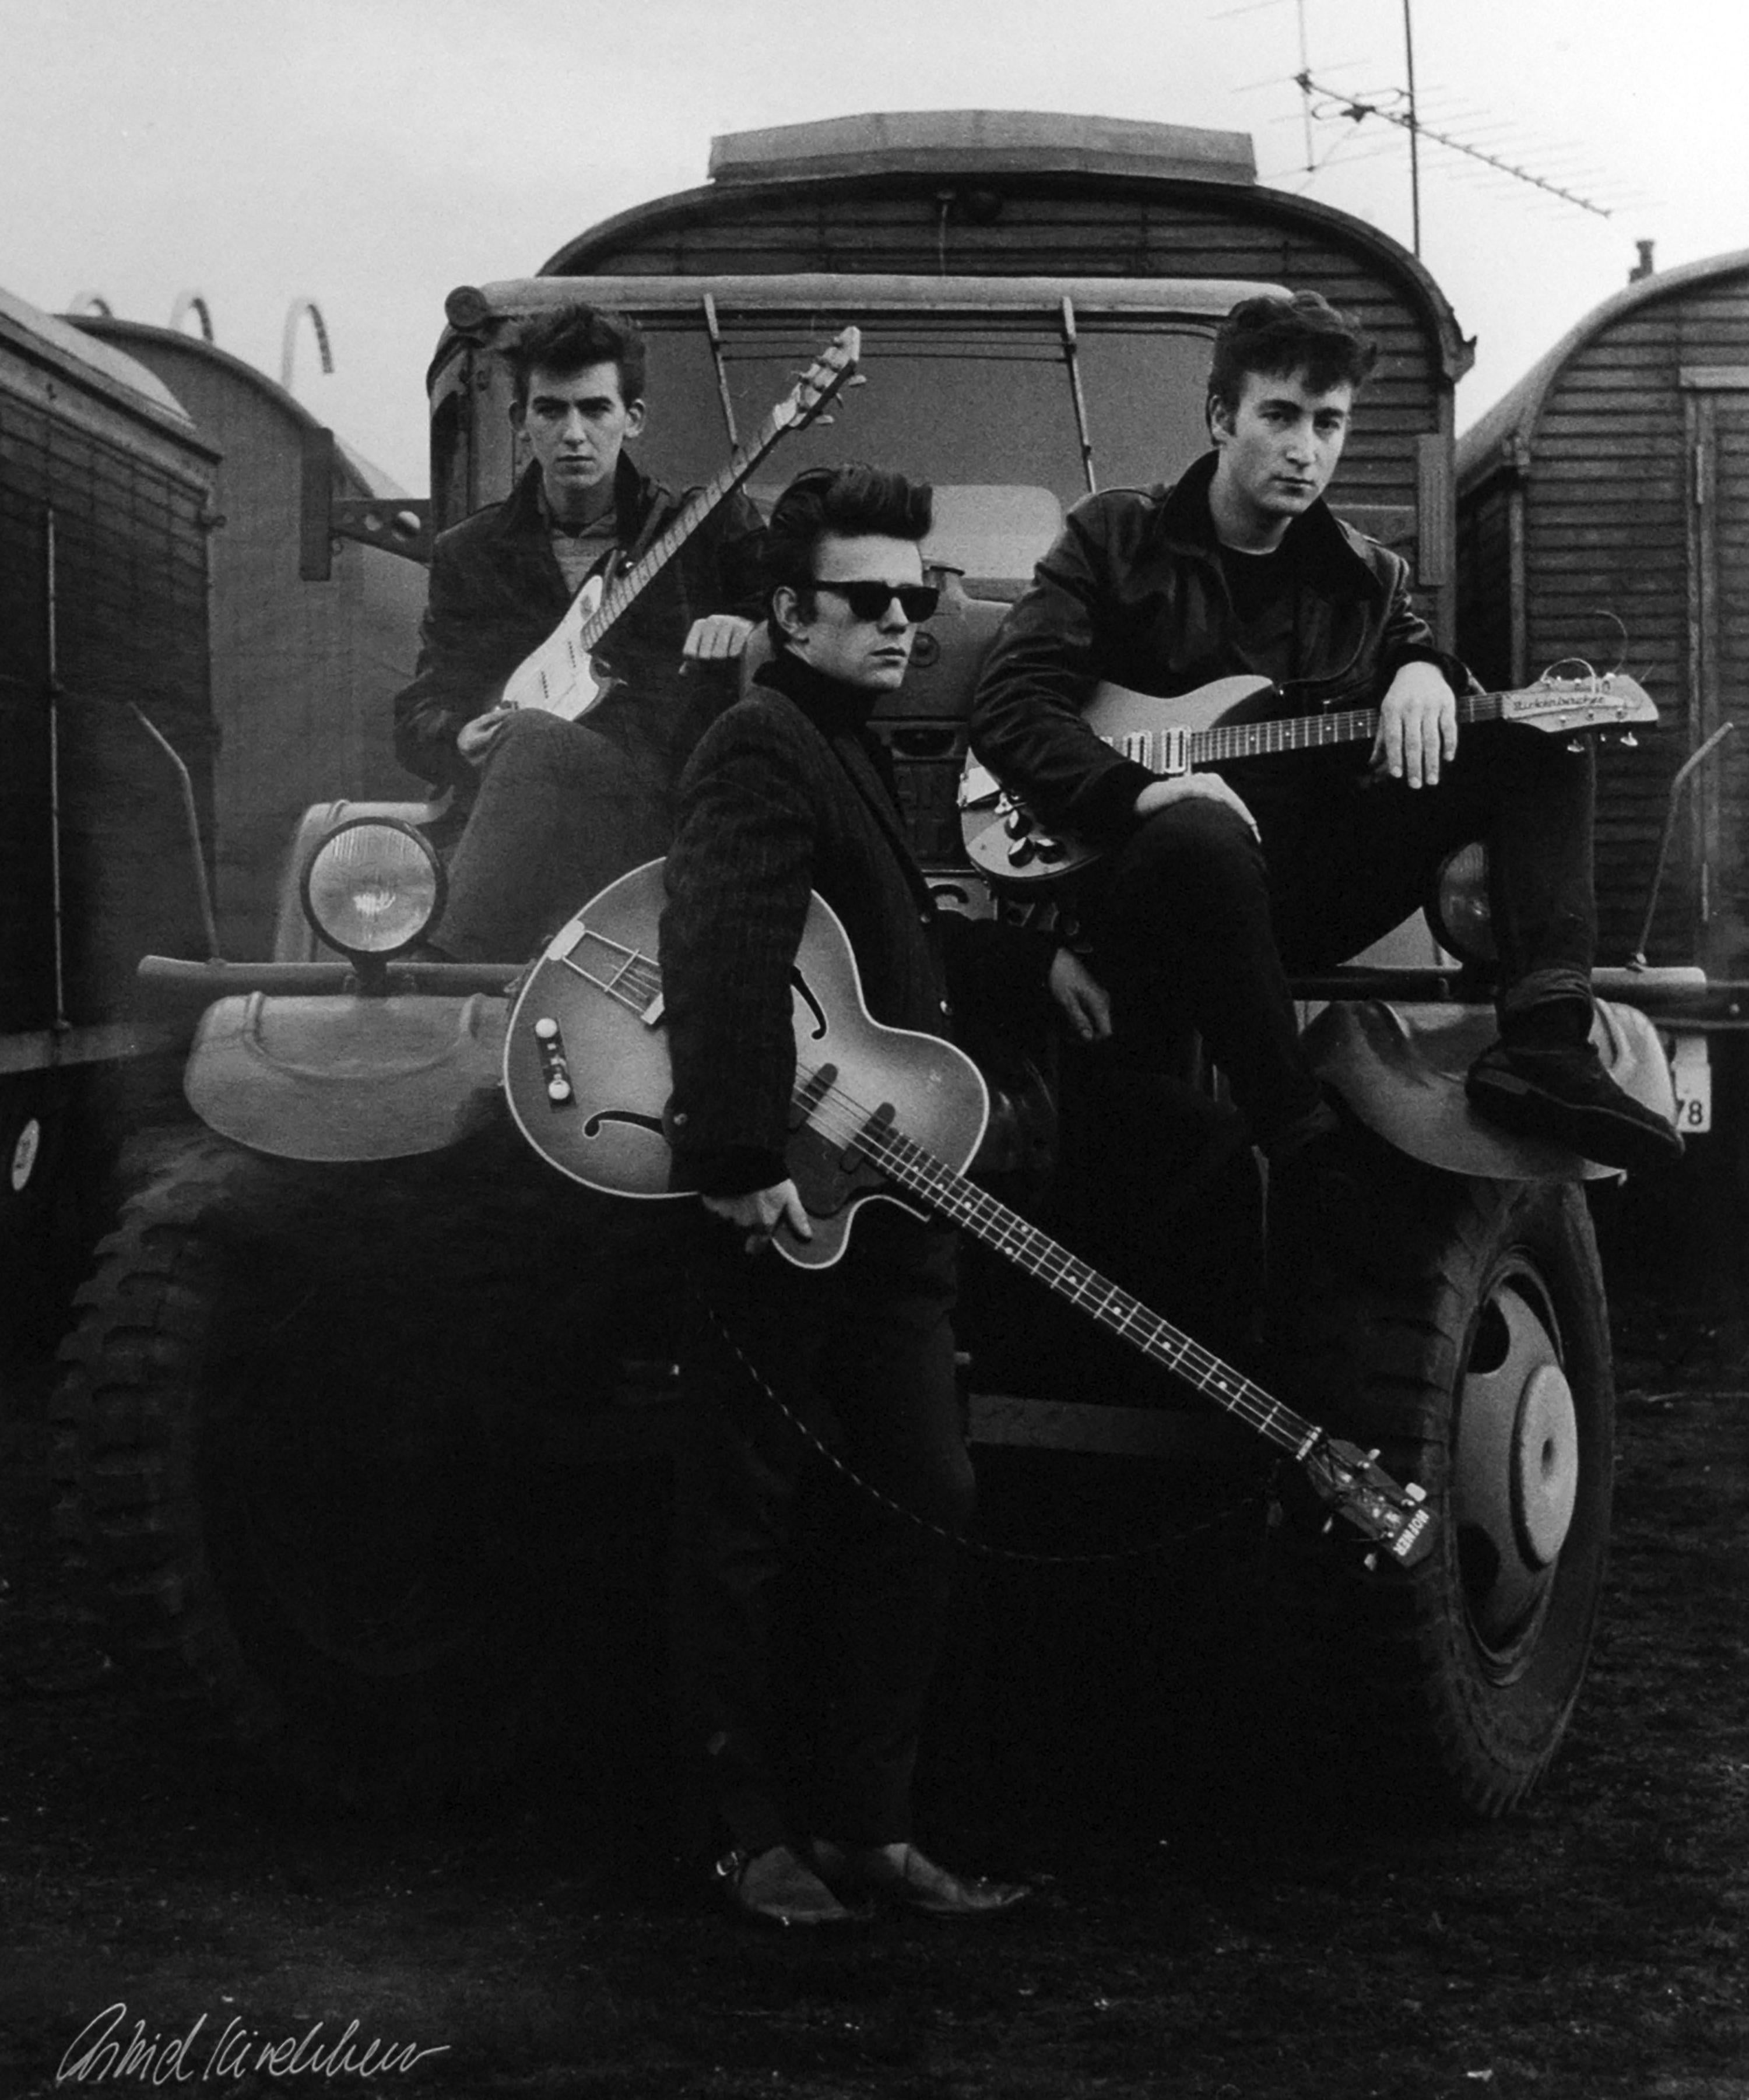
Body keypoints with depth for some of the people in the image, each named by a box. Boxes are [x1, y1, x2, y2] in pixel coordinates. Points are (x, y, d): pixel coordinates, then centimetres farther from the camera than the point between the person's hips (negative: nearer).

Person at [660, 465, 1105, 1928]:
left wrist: (1032, 961, 32)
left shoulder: (849, 746, 20)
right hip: (786, 1208, -10)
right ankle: (758, 1834, 10)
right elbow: (724, 952, -26)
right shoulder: (764, 744, -12)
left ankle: (866, 1825, 16)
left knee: (921, 1504, 8)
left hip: (884, 1196, 10)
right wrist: (742, 1159, -33)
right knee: (751, 1518, 1)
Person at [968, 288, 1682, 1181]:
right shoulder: (1115, 539, 4)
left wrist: (1423, 670, -3)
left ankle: (1545, 1042, -26)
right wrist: (1141, 791, -22)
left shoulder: (1364, 576, 17)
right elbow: (1009, 707, -4)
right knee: (1202, 832, -43)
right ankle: (1306, 1142, -32)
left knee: (1538, 740, -8)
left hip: (1315, 893, 5)